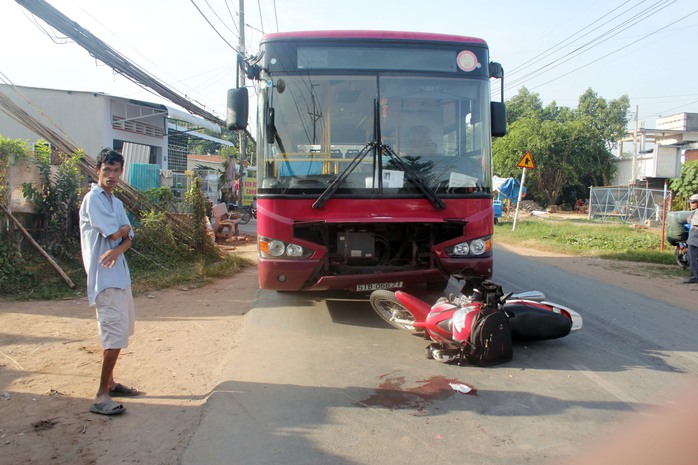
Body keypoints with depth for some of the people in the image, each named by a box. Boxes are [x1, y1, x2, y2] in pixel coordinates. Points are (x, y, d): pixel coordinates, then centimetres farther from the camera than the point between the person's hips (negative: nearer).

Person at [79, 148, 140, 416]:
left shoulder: (116, 202, 16)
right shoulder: (93, 199, -10)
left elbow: (128, 239, 8)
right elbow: (114, 234, -18)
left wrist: (117, 250, -14)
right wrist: (124, 228, 4)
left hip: (119, 273, 9)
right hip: (105, 276, -9)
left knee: (120, 330, 15)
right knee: (115, 334, -12)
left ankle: (110, 383, 27)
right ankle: (102, 395, -6)